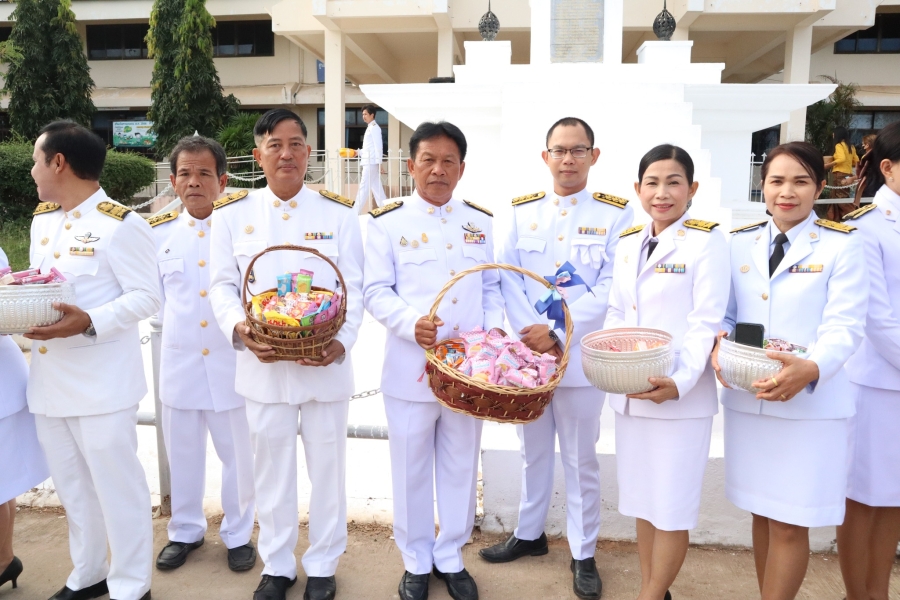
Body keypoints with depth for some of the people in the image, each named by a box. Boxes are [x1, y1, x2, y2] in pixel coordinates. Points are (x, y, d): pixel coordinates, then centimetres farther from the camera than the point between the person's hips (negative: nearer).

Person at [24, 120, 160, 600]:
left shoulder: (120, 225, -12)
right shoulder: (41, 219, 14)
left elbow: (146, 297, -15)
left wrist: (90, 322, -28)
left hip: (101, 382, -8)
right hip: (47, 379, 8)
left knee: (115, 484, 3)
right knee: (71, 484, 20)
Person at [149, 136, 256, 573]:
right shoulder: (159, 233, 3)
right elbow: (153, 295, 12)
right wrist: (176, 330, 1)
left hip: (231, 362, -3)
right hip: (179, 362, 3)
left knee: (237, 452, 10)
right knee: (183, 452, 17)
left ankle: (238, 533, 31)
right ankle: (185, 531, 38)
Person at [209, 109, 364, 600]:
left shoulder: (339, 214, 0)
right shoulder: (231, 214, 3)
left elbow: (353, 288, -2)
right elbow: (222, 285, 2)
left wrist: (342, 341, -18)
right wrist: (240, 330, -17)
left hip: (325, 364, 0)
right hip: (262, 364, 1)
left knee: (327, 466, 11)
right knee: (271, 468, 14)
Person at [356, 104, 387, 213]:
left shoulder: (374, 128, -9)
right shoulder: (369, 128, 18)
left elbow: (378, 146, -14)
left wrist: (379, 163, -18)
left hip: (371, 162, -10)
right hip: (368, 162, 10)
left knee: (364, 187, -9)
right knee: (376, 187, 10)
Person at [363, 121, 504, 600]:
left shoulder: (480, 221, 9)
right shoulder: (387, 221, -1)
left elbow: (492, 286, 12)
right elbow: (376, 292, -5)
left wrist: (494, 327, -6)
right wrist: (412, 322, -23)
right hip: (411, 368, -2)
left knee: (461, 466, 14)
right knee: (411, 469, 10)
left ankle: (451, 558, 34)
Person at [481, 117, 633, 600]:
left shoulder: (616, 214, -2)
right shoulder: (521, 210, 7)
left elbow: (610, 287, -10)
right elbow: (509, 278, 0)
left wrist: (558, 334, -17)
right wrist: (532, 333, -13)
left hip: (581, 357, -2)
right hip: (526, 353, 3)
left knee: (580, 459, 9)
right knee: (533, 451, 18)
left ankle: (583, 552, 26)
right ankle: (529, 534, 36)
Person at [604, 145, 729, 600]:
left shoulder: (707, 240, -6)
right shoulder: (628, 244, 11)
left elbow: (706, 321, -13)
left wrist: (679, 382, -24)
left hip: (681, 396, -5)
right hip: (628, 393, 6)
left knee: (672, 506, 5)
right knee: (641, 499, 16)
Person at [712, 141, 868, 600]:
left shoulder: (842, 245, -3)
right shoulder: (739, 243, 7)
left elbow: (844, 326, -11)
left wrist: (810, 368, -31)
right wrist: (720, 343, -14)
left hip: (811, 405, -3)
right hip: (745, 400, 4)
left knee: (790, 522, 4)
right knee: (761, 513, 16)